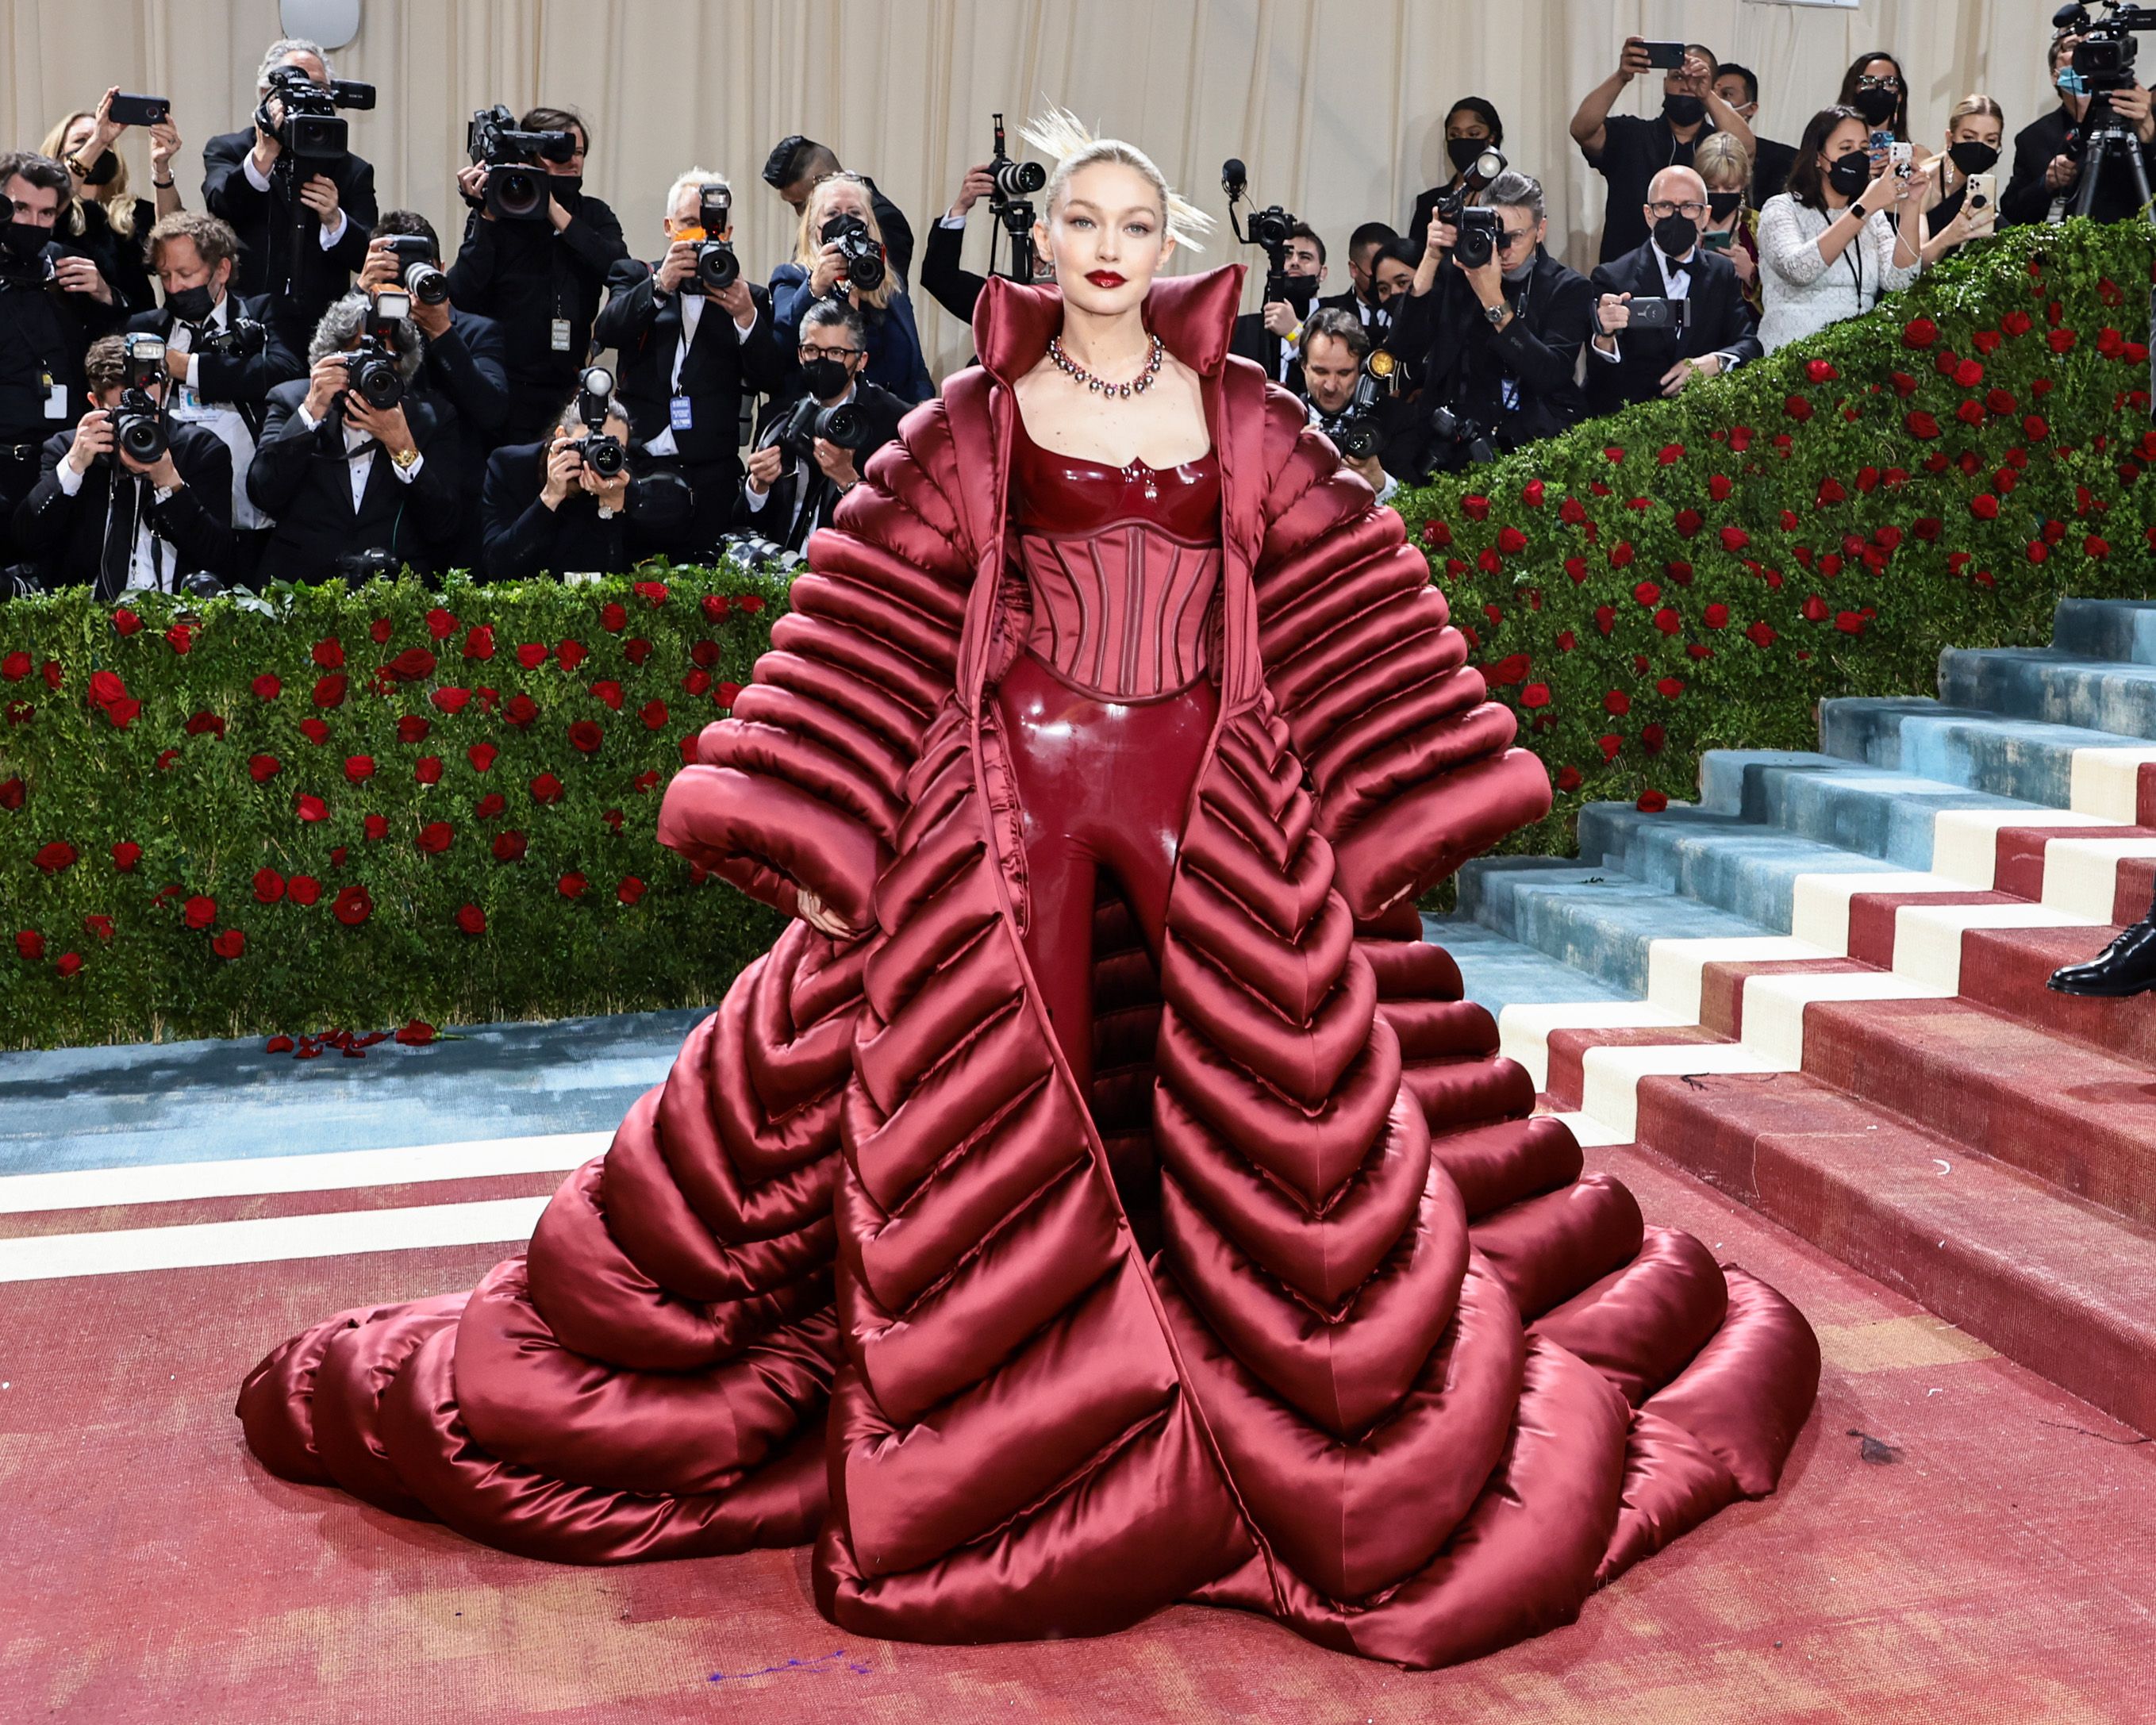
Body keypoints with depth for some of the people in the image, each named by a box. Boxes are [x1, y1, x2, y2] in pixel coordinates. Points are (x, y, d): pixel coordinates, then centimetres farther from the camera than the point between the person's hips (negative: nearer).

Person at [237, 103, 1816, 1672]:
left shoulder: (1250, 422, 9)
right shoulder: (975, 422, 6)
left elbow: (1356, 618, 8)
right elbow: (875, 627, 1)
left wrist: (1408, 810, 2)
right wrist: (813, 832, -7)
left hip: (1220, 803, 1)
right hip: (1014, 788, -1)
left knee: (1268, 1104, -1)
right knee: (1002, 1117, -2)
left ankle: (1255, 1402, 17)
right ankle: (1015, 1417, 14)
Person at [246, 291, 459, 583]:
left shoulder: (427, 420, 12)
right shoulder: (291, 401, 14)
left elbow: (442, 527, 2)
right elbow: (263, 495, -1)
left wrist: (401, 446, -8)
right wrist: (312, 411, -6)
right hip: (299, 583, 0)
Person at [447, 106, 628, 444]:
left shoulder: (593, 215, 9)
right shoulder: (497, 217, 0)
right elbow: (462, 299, -11)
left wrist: (555, 212, -13)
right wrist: (486, 218, -14)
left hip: (571, 392, 3)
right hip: (507, 391, -2)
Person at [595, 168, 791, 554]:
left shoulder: (749, 298, 14)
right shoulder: (637, 277, 14)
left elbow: (773, 380, 2)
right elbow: (608, 331, -6)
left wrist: (746, 317, -13)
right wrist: (659, 286, -21)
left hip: (712, 477, 0)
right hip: (638, 466, 0)